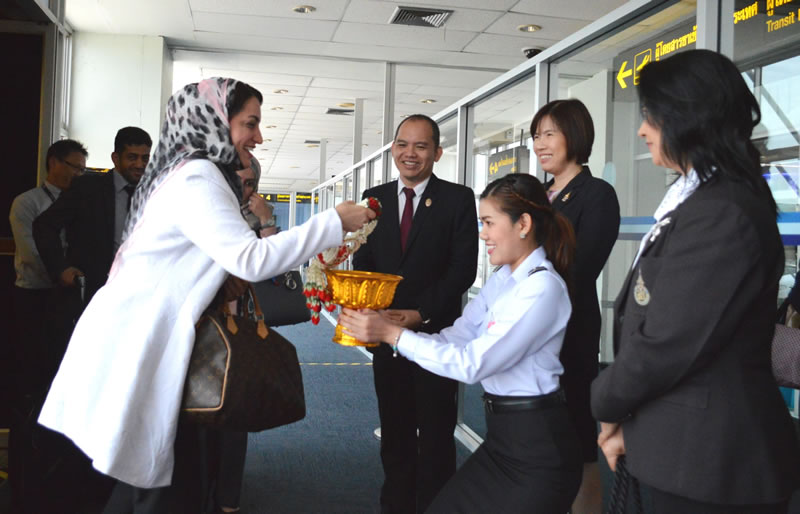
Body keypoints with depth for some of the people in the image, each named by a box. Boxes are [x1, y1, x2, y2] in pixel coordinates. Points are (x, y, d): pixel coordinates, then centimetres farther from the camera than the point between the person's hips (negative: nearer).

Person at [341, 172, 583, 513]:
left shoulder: (543, 287, -20)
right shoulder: (502, 280, 7)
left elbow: (472, 363, -24)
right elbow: (454, 338, 3)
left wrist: (393, 334, -22)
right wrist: (379, 329, -8)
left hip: (536, 446, -8)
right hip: (502, 434, 8)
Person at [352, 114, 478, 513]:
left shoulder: (458, 199, -4)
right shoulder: (375, 198, 8)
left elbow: (464, 268, -9)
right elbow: (363, 261, 8)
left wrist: (421, 313, -17)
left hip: (436, 333, -3)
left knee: (436, 431, 7)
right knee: (394, 428, 12)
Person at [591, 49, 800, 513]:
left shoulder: (721, 214, -22)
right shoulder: (703, 199, 11)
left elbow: (667, 346, -24)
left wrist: (605, 405, -5)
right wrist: (628, 420, 9)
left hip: (712, 461, -9)